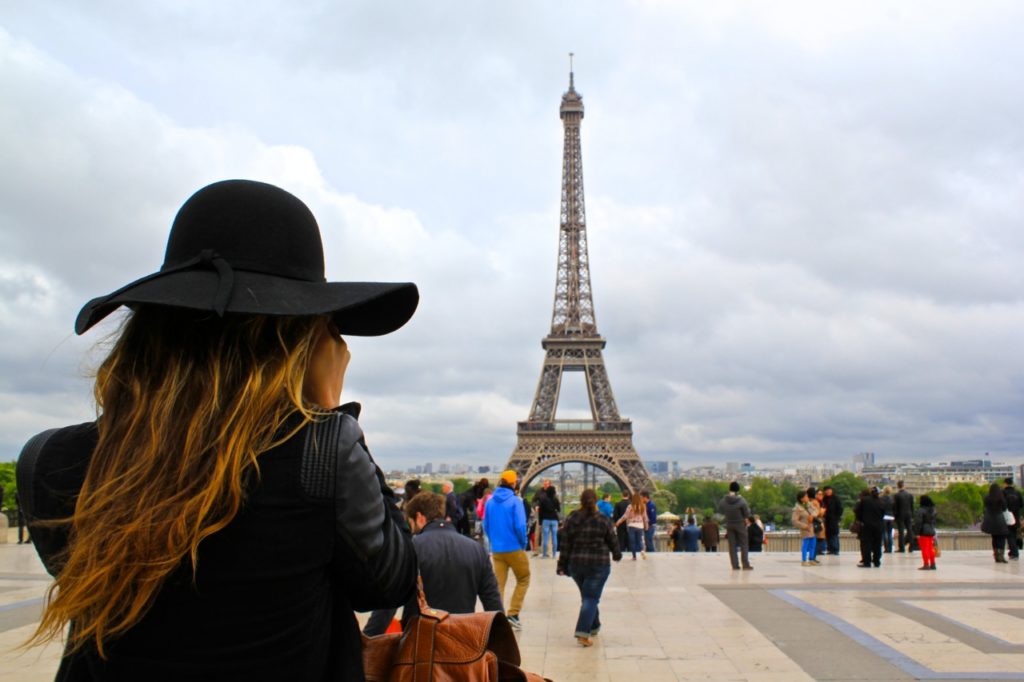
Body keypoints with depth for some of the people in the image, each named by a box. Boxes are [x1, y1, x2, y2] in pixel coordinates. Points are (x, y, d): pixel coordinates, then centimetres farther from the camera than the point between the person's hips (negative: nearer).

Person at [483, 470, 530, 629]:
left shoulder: (490, 501, 3)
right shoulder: (515, 501, -13)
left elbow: (486, 526, 7)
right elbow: (520, 526, -18)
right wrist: (524, 543, -2)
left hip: (496, 550, 4)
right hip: (514, 549, -4)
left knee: (498, 584, 10)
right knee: (523, 580, 13)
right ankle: (513, 614, 5)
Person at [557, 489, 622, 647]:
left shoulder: (571, 519, 0)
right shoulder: (603, 520, -6)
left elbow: (565, 545, 0)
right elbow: (612, 541, 3)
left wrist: (562, 566, 4)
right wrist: (617, 555, 23)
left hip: (576, 564, 3)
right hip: (598, 564, -3)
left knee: (588, 596, 21)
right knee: (591, 598, -2)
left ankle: (594, 626, 35)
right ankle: (583, 634, -13)